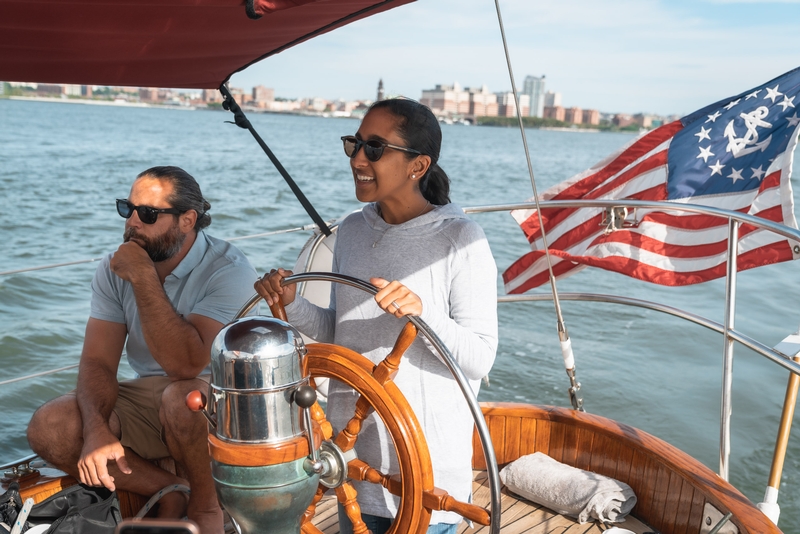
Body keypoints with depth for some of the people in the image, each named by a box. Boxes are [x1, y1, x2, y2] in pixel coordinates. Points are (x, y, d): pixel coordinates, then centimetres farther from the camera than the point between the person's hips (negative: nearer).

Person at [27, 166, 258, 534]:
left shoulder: (228, 269, -20)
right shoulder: (115, 268, -2)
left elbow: (186, 365, -31)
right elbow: (98, 361, -7)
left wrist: (144, 278, -29)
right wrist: (96, 431, -25)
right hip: (145, 398, 5)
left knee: (182, 398, -38)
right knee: (48, 429, -16)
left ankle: (205, 503, -7)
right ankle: (170, 493, -2)